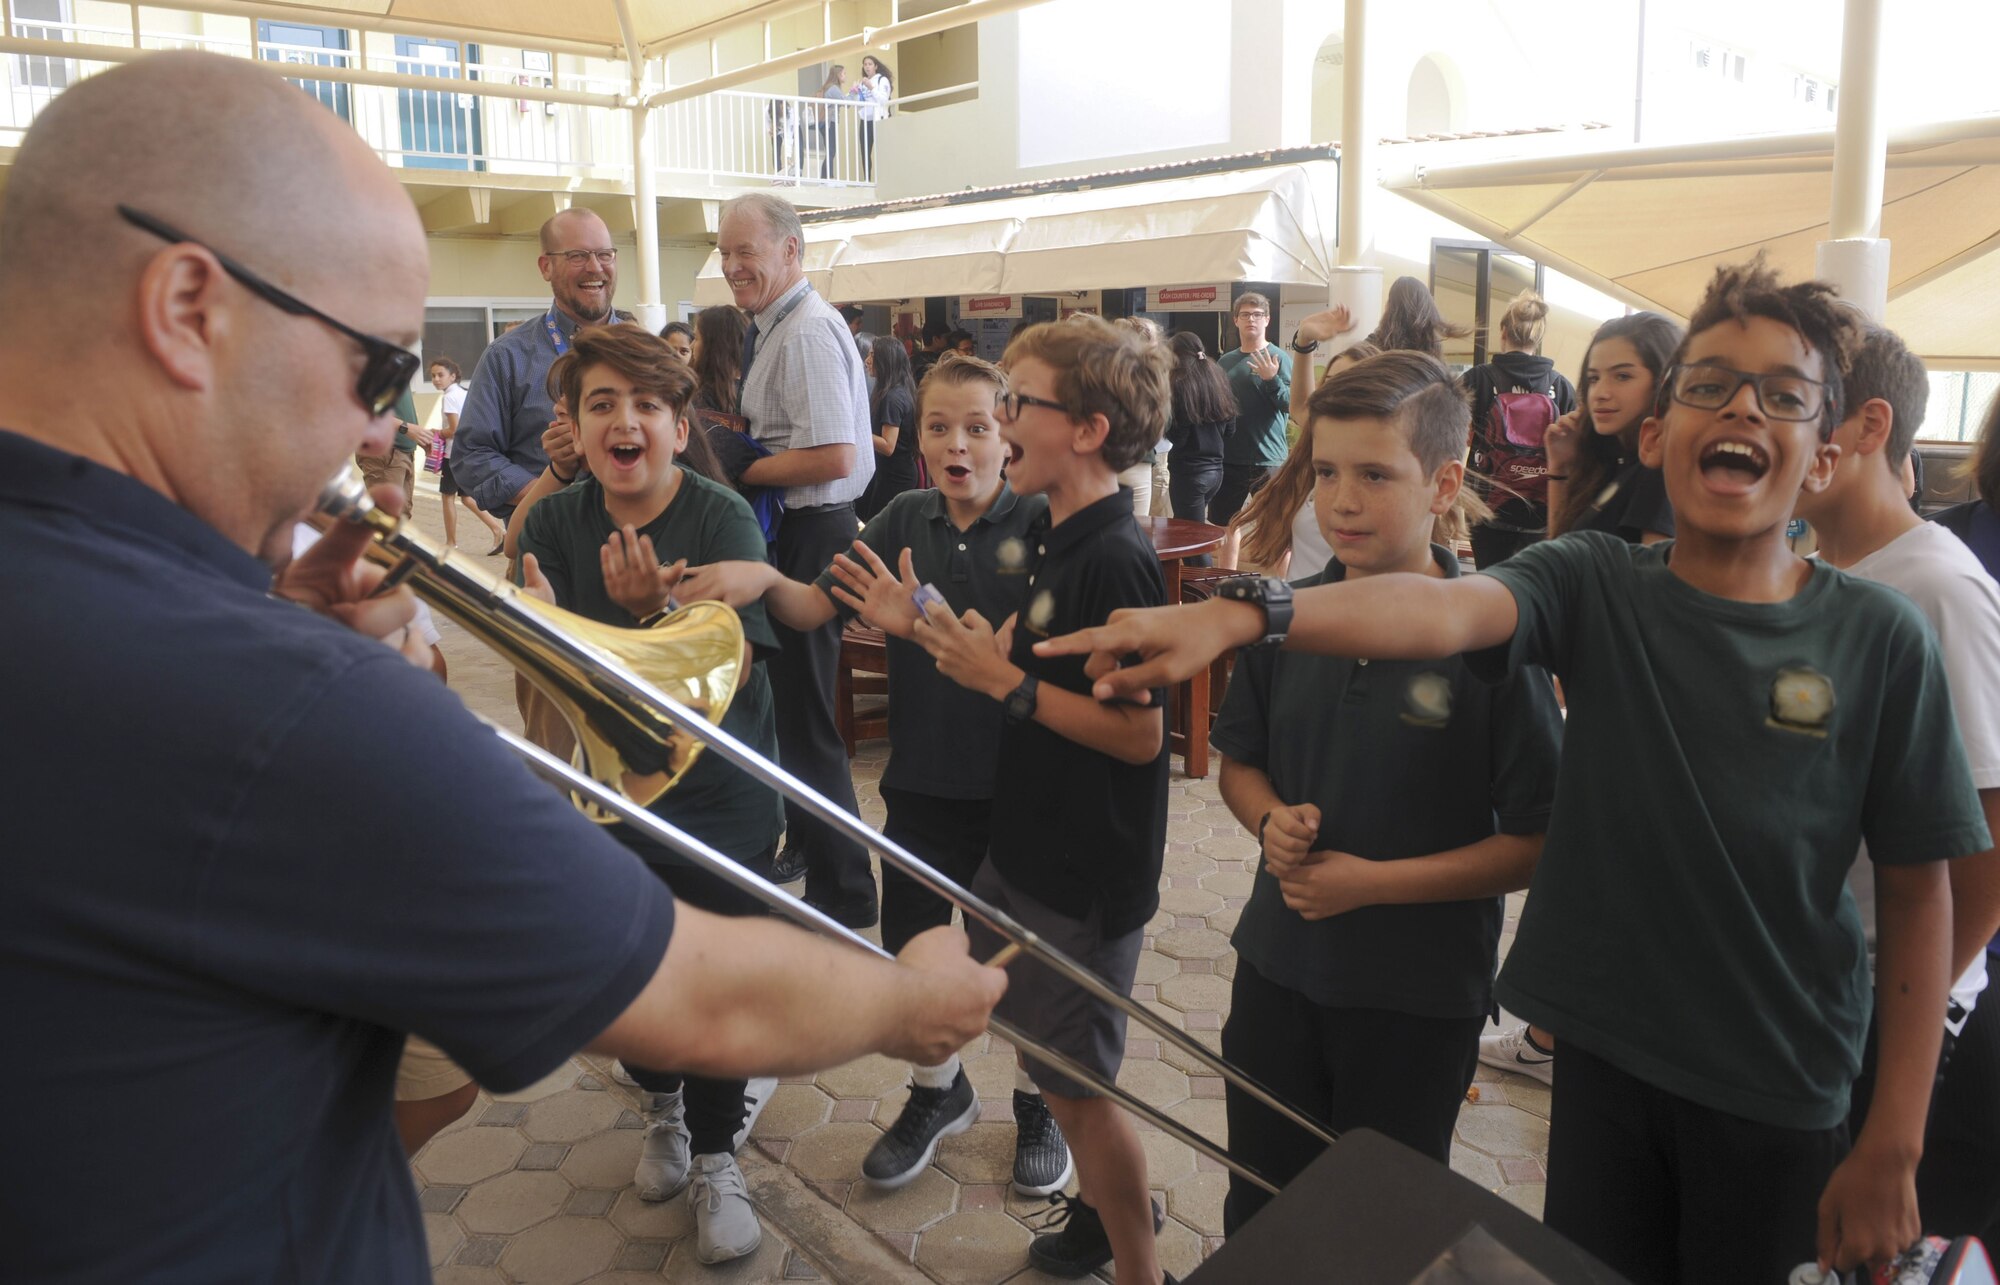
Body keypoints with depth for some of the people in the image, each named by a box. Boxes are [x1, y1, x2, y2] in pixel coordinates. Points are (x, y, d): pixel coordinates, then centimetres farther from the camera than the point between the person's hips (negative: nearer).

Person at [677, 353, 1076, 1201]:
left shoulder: (1037, 524, -13)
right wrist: (763, 578, -28)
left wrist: (924, 625, -32)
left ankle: (1038, 1099, 41)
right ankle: (938, 1090, 44)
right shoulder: (904, 520, -2)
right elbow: (816, 608, -8)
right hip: (922, 780, 4)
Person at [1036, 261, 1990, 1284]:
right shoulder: (1597, 585, -9)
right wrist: (1240, 615, -49)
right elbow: (1449, 608, -30)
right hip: (1605, 1054, 1)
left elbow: (1918, 892, -6)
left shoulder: (1879, 639, -10)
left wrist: (1893, 1145, -6)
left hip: (1778, 1095, 0)